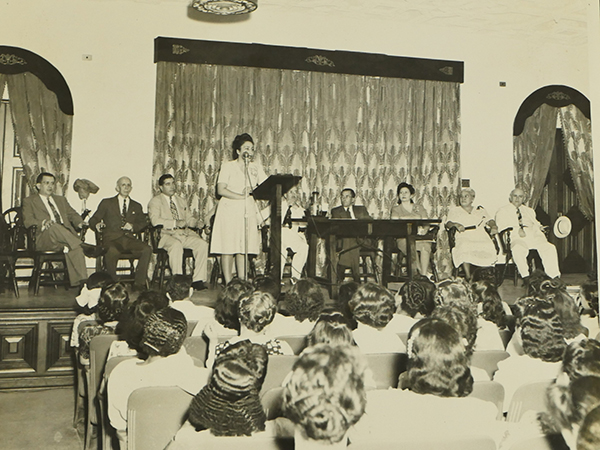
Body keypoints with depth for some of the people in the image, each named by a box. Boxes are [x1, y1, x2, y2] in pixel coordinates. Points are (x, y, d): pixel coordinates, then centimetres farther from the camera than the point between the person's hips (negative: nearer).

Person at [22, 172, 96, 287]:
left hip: (66, 235, 3)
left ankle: (80, 282, -41)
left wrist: (80, 222, -3)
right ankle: (82, 246, -41)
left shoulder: (61, 200, 32)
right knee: (54, 227, -39)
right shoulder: (29, 201, 17)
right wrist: (43, 223, -21)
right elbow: (27, 220, 1)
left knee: (73, 248, -34)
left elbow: (72, 214, 22)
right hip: (44, 238, -3)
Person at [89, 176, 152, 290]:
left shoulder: (136, 206, 25)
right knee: (112, 251, -39)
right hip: (112, 239, -2)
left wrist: (133, 226, -3)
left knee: (147, 249, -29)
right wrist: (97, 225, -13)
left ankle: (139, 282, -21)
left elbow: (143, 223, 19)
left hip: (129, 239, 3)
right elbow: (93, 220, 12)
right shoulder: (106, 203, 17)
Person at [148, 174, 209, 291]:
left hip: (185, 234, 5)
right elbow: (155, 220, -10)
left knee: (203, 244, -23)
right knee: (176, 245, -39)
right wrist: (175, 223, -20)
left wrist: (196, 222, 0)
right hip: (167, 235, -5)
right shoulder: (155, 201, 7)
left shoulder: (182, 201, 28)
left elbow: (189, 218, 24)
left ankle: (198, 280, -21)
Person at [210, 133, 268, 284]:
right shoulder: (227, 166, 3)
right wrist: (241, 196, -16)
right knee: (228, 247, -6)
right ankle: (228, 284, -1)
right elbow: (221, 190, -9)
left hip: (248, 210, 3)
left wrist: (253, 191, -14)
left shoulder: (256, 167, 14)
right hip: (229, 211, -3)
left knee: (243, 248, 2)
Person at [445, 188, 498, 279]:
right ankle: (468, 278, -32)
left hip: (481, 239, 2)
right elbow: (448, 223, 7)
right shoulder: (454, 211, 23)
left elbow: (490, 221, 15)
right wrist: (456, 225, -16)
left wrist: (494, 227, -9)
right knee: (465, 248, -39)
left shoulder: (481, 211, 28)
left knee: (489, 247, -34)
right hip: (463, 238, -2)